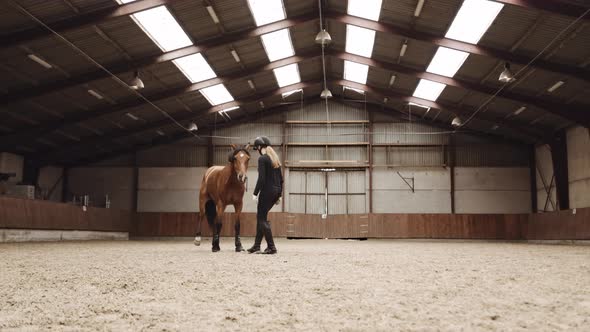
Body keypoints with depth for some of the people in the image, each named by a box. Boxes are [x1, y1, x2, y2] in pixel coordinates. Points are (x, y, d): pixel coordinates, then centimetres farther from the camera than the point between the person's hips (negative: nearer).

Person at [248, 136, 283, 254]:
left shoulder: (262, 159, -10)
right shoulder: (275, 159, 14)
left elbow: (261, 178, -18)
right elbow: (281, 179, 15)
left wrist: (255, 193, -14)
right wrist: (279, 195, 20)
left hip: (267, 191, -9)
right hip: (276, 190, 9)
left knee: (262, 218, 1)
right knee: (260, 216, 17)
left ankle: (271, 247, 0)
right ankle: (256, 245, 20)